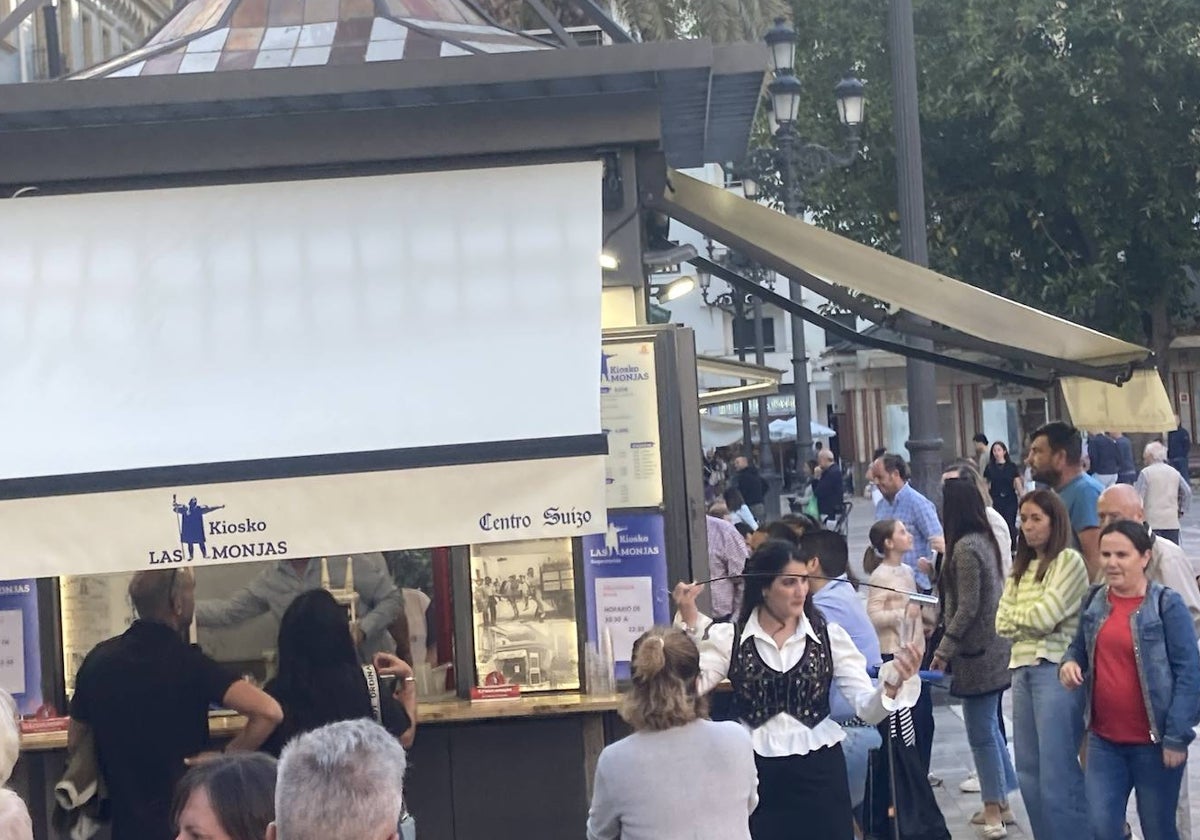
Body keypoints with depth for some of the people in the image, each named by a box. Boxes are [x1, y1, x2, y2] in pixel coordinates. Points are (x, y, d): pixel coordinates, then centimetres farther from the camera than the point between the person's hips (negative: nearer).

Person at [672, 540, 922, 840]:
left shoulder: (829, 636, -1)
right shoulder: (730, 637, -3)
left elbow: (867, 708, -7)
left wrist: (892, 682, -28)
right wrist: (689, 621, -20)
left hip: (820, 771, 1)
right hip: (757, 774, -1)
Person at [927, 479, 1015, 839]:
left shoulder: (965, 547, -19)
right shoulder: (986, 539, 9)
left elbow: (967, 607, -20)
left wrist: (943, 650, -16)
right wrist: (940, 573, 18)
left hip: (976, 652, -9)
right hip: (994, 648, 9)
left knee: (981, 732, -1)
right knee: (989, 726, 18)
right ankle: (1000, 803, 26)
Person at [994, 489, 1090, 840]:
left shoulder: (1069, 561, -6)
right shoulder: (1021, 567, 17)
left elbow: (1044, 616, -13)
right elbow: (1003, 623, 10)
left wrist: (1016, 616, 4)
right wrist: (1030, 620, -6)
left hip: (1055, 669, -8)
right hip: (1022, 668, 8)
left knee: (1058, 771, -6)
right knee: (1028, 769, 12)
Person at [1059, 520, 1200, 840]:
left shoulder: (1166, 604, -11)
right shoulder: (1095, 600, 4)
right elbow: (1080, 646, 19)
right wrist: (1069, 662, -6)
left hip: (1153, 743, -4)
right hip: (1104, 740, 4)